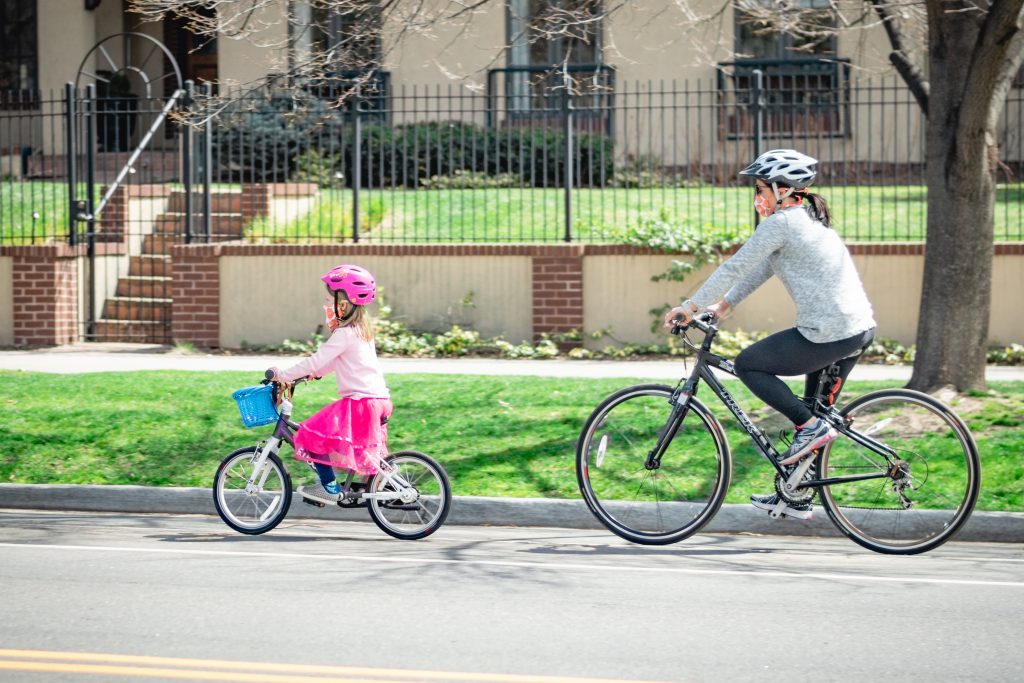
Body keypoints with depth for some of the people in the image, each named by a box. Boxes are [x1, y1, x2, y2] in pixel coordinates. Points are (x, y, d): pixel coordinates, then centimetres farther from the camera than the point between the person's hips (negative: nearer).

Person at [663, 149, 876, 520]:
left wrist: (690, 307, -2)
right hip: (859, 328, 10)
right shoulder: (806, 219, 18)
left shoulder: (781, 223, -11)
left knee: (747, 365, 4)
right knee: (815, 408, 20)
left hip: (829, 333, -10)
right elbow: (760, 269, 23)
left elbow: (735, 267, -9)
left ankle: (810, 426, -3)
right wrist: (722, 306, 22)